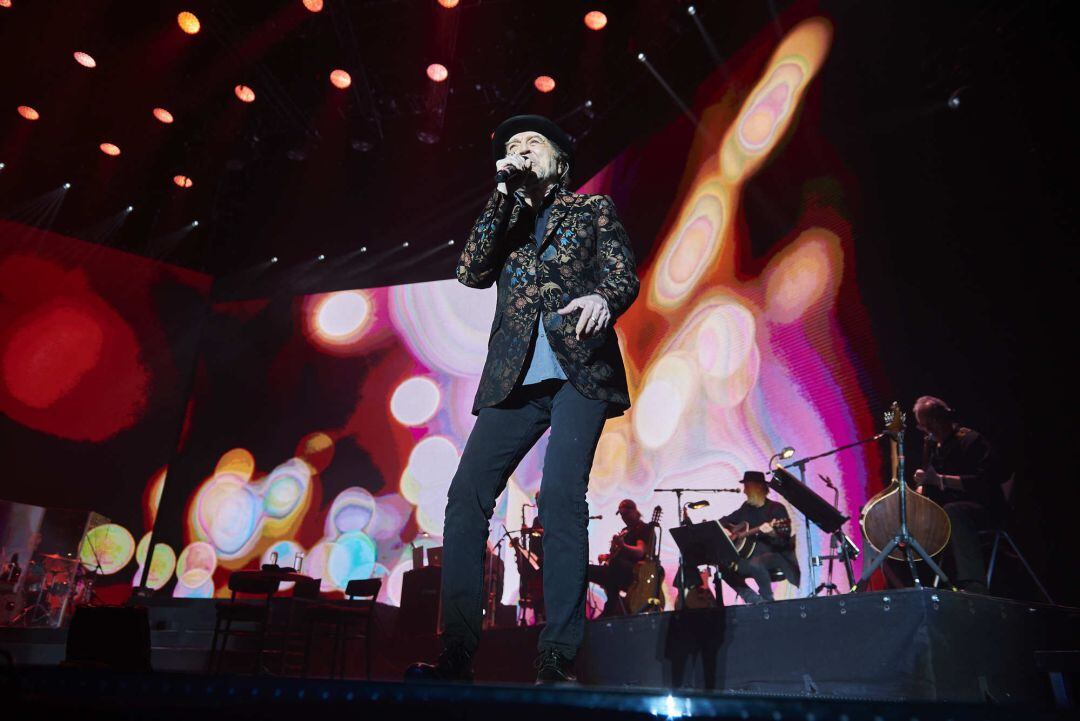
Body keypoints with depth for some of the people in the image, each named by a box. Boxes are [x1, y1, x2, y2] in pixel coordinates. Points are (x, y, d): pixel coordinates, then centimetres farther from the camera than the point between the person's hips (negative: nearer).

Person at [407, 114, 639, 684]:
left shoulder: (592, 209, 19)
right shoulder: (504, 219, 25)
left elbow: (625, 275, 6)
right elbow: (471, 273, 7)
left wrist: (603, 299, -18)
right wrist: (503, 194, 4)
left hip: (578, 370, -3)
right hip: (514, 378, 3)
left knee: (560, 497, -19)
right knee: (466, 495, -11)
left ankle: (558, 658, -12)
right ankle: (455, 657, -5)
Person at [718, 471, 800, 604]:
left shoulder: (776, 508, -6)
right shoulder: (746, 509, 11)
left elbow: (784, 542, -14)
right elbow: (723, 521, 22)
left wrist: (772, 533, -34)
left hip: (777, 555, -6)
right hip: (750, 555, 6)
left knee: (755, 563, -37)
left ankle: (768, 601, -13)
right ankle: (757, 602, -5)